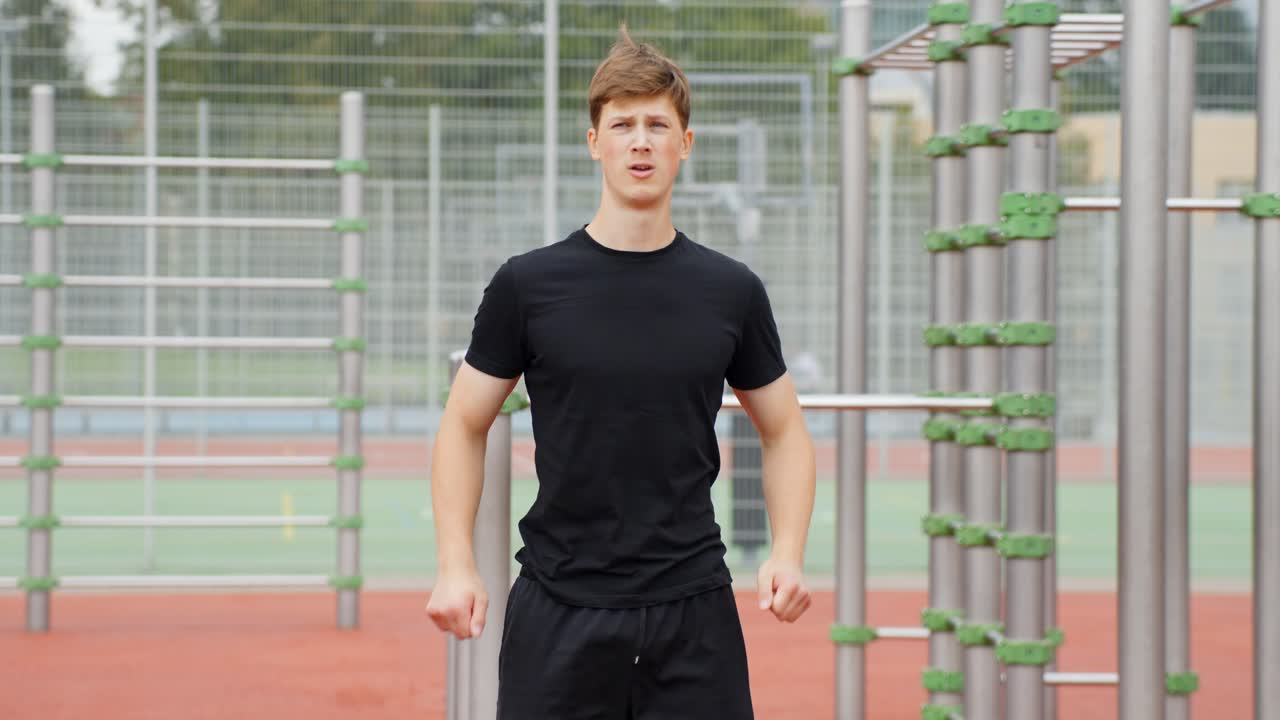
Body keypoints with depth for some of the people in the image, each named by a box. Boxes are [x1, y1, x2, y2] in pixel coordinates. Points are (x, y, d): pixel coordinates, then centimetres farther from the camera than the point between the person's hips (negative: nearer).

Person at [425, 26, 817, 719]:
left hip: (693, 609, 1)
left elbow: (784, 431, 12)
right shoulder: (528, 284, -1)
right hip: (559, 609, -1)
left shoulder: (733, 291, 3)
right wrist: (455, 566, -6)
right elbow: (465, 427, 6)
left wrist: (787, 553, -4)